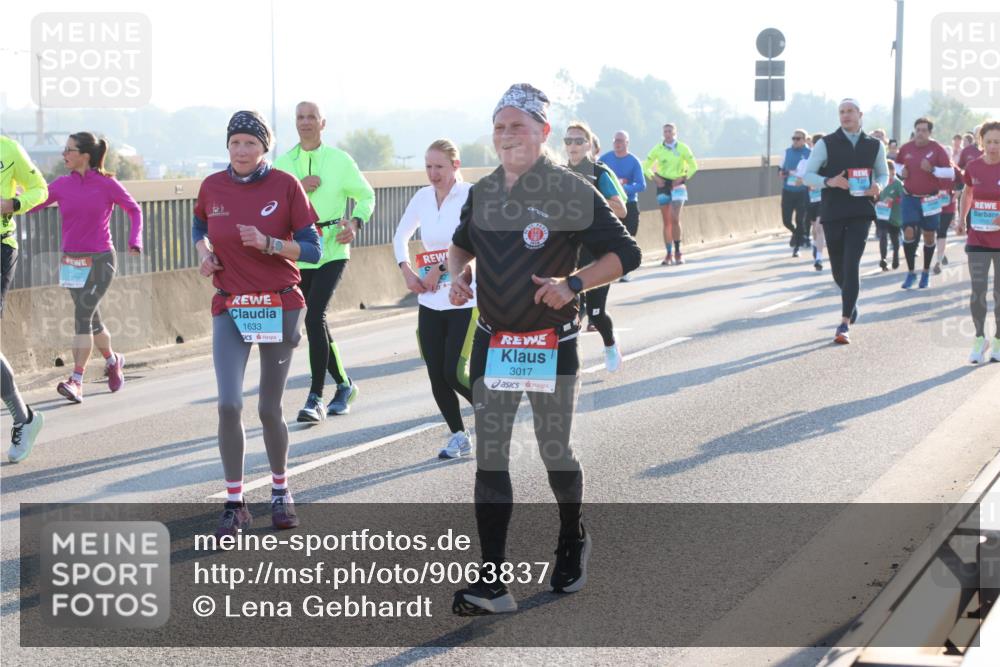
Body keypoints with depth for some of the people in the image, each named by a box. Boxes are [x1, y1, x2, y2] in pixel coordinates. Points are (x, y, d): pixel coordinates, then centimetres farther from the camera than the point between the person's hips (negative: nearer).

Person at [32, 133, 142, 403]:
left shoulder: (106, 184, -7)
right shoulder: (62, 185, 3)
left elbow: (134, 210, 3)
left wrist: (135, 241, -9)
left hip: (100, 261, -4)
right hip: (71, 261, 4)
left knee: (83, 315, -14)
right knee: (91, 320, 11)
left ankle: (76, 381, -15)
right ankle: (113, 361, 36)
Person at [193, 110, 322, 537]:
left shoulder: (285, 185, -6)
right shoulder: (212, 187, 1)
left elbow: (312, 249, -6)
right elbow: (198, 227, 23)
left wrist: (268, 243, -21)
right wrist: (204, 253, 3)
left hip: (279, 307, -1)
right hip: (229, 309, 1)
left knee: (270, 409, 5)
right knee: (228, 405, -12)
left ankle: (280, 491, 29)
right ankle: (234, 504, 1)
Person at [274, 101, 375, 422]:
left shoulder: (339, 160, 0)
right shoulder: (283, 163, 7)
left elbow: (366, 195, 9)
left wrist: (355, 222, -9)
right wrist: (297, 188, -15)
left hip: (332, 250, -4)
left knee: (314, 316, -18)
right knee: (316, 323, 11)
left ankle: (315, 397, -15)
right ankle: (344, 385, 30)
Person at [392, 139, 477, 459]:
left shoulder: (471, 195, -10)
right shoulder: (423, 197, 7)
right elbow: (401, 236, 19)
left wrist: (439, 269, -18)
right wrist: (407, 271, 5)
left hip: (465, 300, -6)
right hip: (430, 301, 6)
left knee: (454, 373, -11)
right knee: (436, 375, 5)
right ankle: (459, 435, 21)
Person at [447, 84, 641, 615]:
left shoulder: (572, 192, -9)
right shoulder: (482, 193, 6)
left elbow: (625, 253, -9)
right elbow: (461, 243, 25)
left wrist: (572, 284, -22)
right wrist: (457, 274, 3)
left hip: (552, 345, -4)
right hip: (492, 344, 4)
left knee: (555, 454, 8)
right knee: (489, 458, -3)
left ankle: (573, 542, 37)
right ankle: (492, 582, -4)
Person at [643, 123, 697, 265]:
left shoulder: (683, 148, -2)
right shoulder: (657, 149, 2)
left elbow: (693, 167, 4)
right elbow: (646, 166, 9)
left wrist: (683, 178, -9)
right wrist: (654, 177, -7)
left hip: (677, 185, -2)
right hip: (663, 185, 2)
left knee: (675, 219, -15)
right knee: (666, 221, 3)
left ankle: (678, 252, -5)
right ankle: (669, 254, 7)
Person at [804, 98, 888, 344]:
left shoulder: (874, 145, 8)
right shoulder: (826, 144, 1)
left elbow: (883, 173, 20)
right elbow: (808, 175, 0)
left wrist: (878, 186, -4)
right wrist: (829, 181, -20)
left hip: (861, 212, -1)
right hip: (832, 212, 1)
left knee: (851, 265, -13)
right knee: (838, 268, 10)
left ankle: (845, 324, -14)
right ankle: (851, 303, 41)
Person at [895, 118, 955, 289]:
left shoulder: (937, 149, -9)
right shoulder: (906, 148, 0)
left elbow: (951, 172, -11)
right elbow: (898, 164, 20)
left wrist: (932, 169, -26)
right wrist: (901, 171, -3)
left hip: (930, 199, -1)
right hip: (910, 197, 1)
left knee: (929, 236, 6)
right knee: (909, 233, -11)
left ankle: (926, 272, 23)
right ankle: (911, 272, 1)